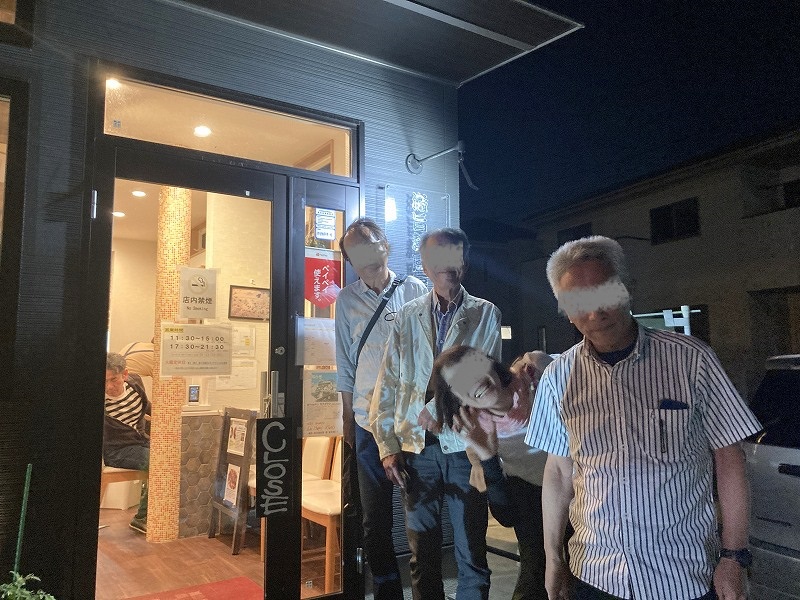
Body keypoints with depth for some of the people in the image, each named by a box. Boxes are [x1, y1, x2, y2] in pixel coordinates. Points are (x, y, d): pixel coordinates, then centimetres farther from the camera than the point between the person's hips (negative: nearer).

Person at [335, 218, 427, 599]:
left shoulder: (414, 291, 1)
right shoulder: (347, 300, 5)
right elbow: (345, 363, 10)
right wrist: (347, 417, 11)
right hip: (369, 420, 2)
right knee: (375, 517, 10)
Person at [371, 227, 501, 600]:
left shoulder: (485, 315, 2)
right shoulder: (407, 317, 7)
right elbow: (386, 387, 6)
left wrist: (438, 409, -13)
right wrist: (388, 447, 1)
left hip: (463, 447, -2)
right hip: (416, 449, 2)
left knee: (471, 555, 7)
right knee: (422, 554, 13)